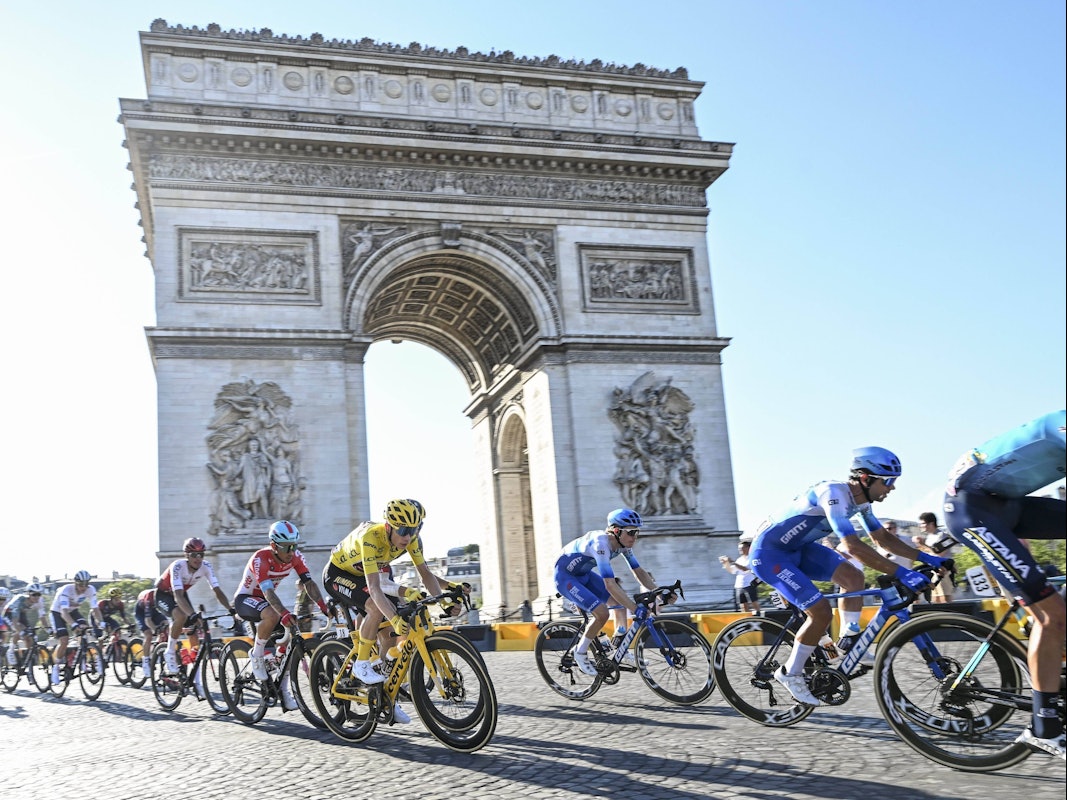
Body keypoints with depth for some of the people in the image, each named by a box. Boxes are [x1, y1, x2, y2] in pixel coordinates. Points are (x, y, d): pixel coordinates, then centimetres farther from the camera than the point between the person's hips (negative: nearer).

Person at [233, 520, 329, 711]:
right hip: (245, 599, -6)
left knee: (292, 634, -13)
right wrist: (284, 613, -58)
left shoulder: (295, 557, -14)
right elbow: (268, 590, -42)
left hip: (267, 599, 6)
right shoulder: (260, 559, -31)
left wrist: (324, 606, -36)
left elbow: (309, 583, -19)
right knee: (272, 615, -38)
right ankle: (257, 655, -13)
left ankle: (284, 688, 0)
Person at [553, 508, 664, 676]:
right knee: (602, 613, -22)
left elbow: (638, 571, -2)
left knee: (622, 599, -1)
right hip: (565, 577, -9)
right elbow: (610, 585, -41)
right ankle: (580, 653, -2)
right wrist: (637, 609, -43)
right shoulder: (601, 544, -35)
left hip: (584, 574, 9)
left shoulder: (623, 544, -9)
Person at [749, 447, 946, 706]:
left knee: (853, 576, -3)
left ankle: (848, 641, 10)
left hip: (797, 547, 9)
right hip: (769, 552, -9)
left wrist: (925, 557, 2)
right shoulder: (834, 494, -29)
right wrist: (901, 573, -39)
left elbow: (883, 538, 12)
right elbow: (852, 545, -38)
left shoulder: (860, 500, 1)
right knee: (821, 612, -13)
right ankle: (790, 673, 3)